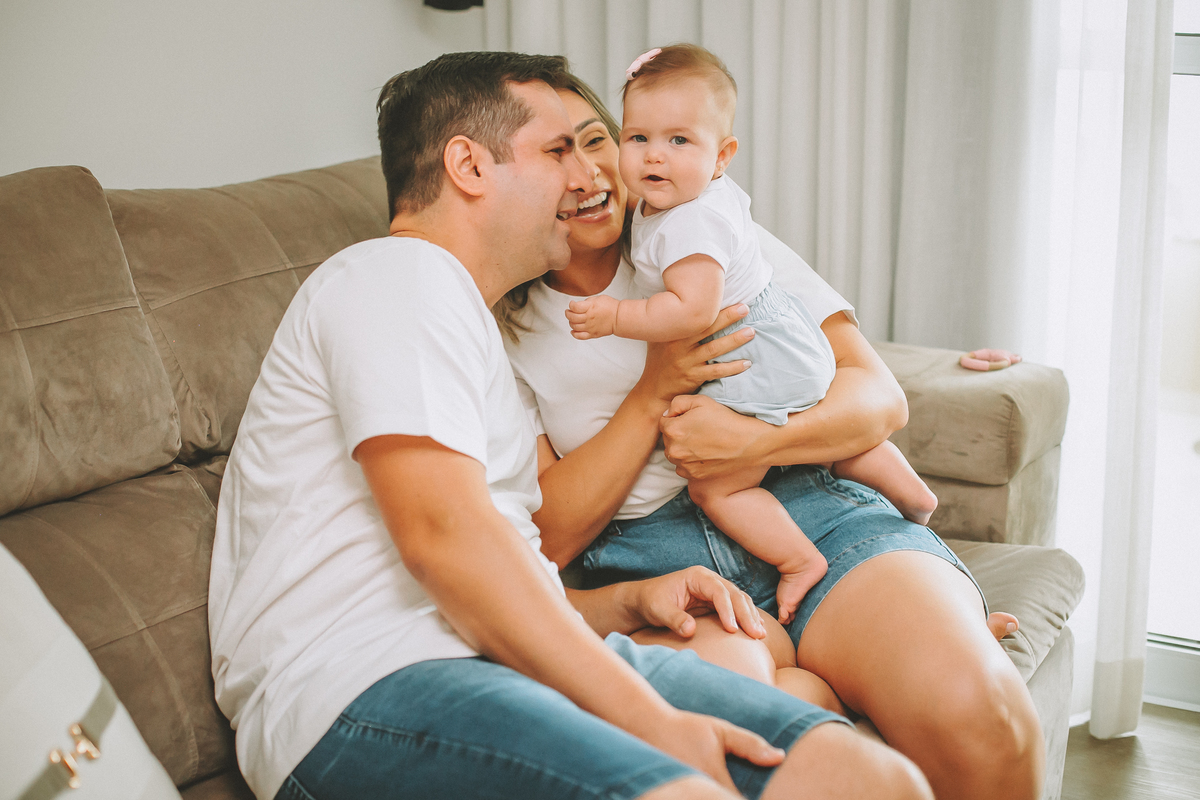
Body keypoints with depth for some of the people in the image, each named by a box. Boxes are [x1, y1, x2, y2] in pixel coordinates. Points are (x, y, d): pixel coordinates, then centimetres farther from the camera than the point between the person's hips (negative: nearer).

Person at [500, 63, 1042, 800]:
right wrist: (652, 395, -8)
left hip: (814, 510, 1)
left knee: (971, 711, -30)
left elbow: (883, 398, 8)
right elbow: (548, 537, 2)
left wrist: (753, 441, -12)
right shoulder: (506, 339, 11)